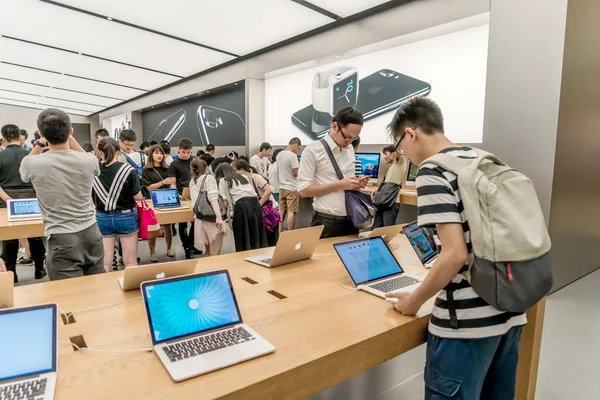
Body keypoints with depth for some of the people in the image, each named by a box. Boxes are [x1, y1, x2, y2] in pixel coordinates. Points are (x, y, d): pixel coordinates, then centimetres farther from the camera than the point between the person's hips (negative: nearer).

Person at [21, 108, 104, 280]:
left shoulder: (33, 163, -12)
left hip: (62, 239, -3)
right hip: (91, 232, 3)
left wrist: (40, 143, 18)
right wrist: (70, 138, 20)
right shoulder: (89, 161, -8)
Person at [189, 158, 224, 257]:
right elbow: (212, 196, -20)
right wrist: (218, 216, -28)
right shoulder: (209, 178, -5)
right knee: (215, 254, -1)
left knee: (208, 252, 18)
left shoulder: (192, 181, 15)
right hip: (212, 217, -7)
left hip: (200, 217, 7)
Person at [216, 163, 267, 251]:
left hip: (241, 205, -5)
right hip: (255, 203, 5)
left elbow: (227, 200, 2)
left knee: (242, 239, 3)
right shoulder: (243, 177, 29)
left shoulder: (223, 180, 14)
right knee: (257, 236, 11)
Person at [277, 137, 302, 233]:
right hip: (292, 188, -7)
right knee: (291, 212, -2)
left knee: (281, 211, 10)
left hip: (282, 187, 7)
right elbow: (296, 173, -16)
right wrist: (300, 167, 2)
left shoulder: (279, 155, 8)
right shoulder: (293, 155, -16)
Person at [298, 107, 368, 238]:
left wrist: (356, 184, -3)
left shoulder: (350, 149, 9)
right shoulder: (313, 149, -10)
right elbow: (303, 190, -14)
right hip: (326, 223, -6)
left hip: (351, 220, 6)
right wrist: (340, 185, -18)